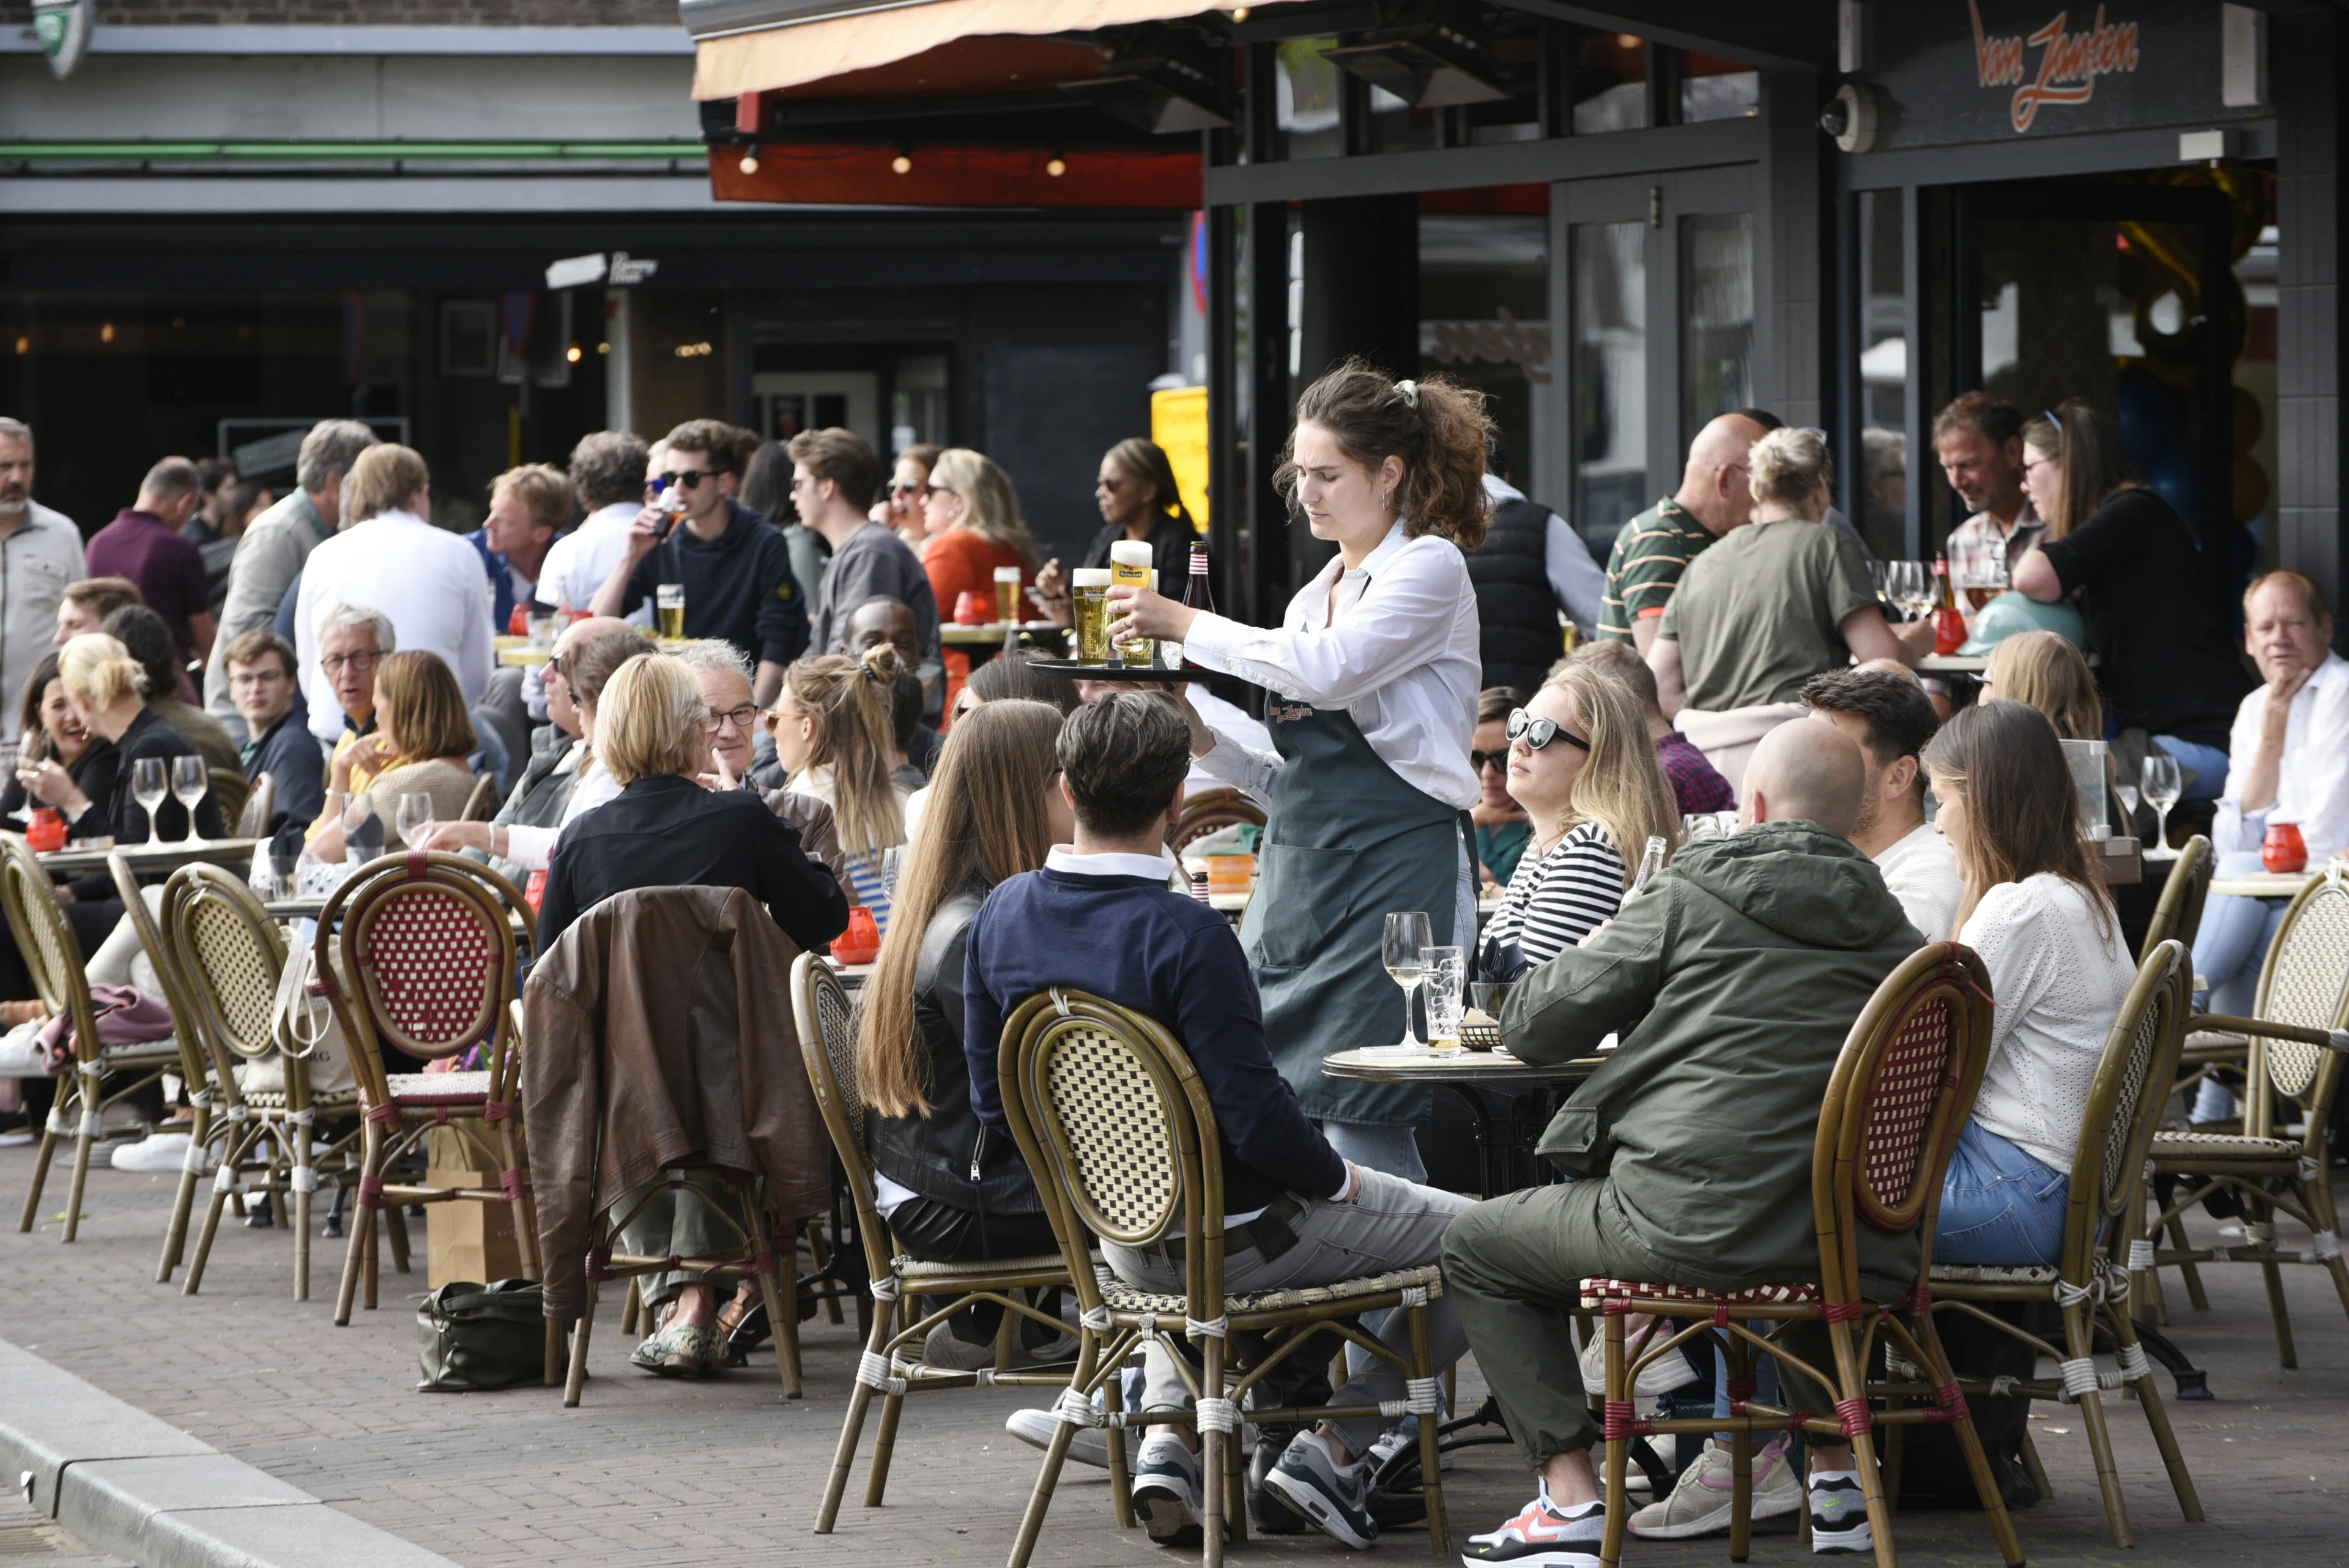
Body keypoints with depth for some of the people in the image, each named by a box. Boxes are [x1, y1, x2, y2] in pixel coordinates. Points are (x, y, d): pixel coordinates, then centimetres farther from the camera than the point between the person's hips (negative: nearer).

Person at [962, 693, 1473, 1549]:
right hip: (1237, 1238, -7)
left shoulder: (1003, 914, -7)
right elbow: (1255, 1113, -27)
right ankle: (1336, 1444, 8)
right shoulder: (1185, 935, -28)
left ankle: (1169, 1435, 19)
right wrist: (1335, 1175, -7)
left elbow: (992, 1099, 3)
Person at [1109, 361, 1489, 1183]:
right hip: (1296, 868, 8)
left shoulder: (1430, 568, -4)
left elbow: (1327, 671, -20)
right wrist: (1208, 743, 5)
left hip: (1394, 869, -8)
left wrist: (1187, 624, -13)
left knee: (1360, 1129, -13)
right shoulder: (1316, 595, 20)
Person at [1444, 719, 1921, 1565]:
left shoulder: (1689, 901, -4)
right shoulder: (1892, 932, 8)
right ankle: (1831, 1461, 40)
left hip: (1687, 1224, -5)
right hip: (1846, 1246, 5)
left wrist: (1591, 956, 25)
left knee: (1477, 1246, 18)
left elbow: (1532, 1026, 1)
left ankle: (1569, 1494, 8)